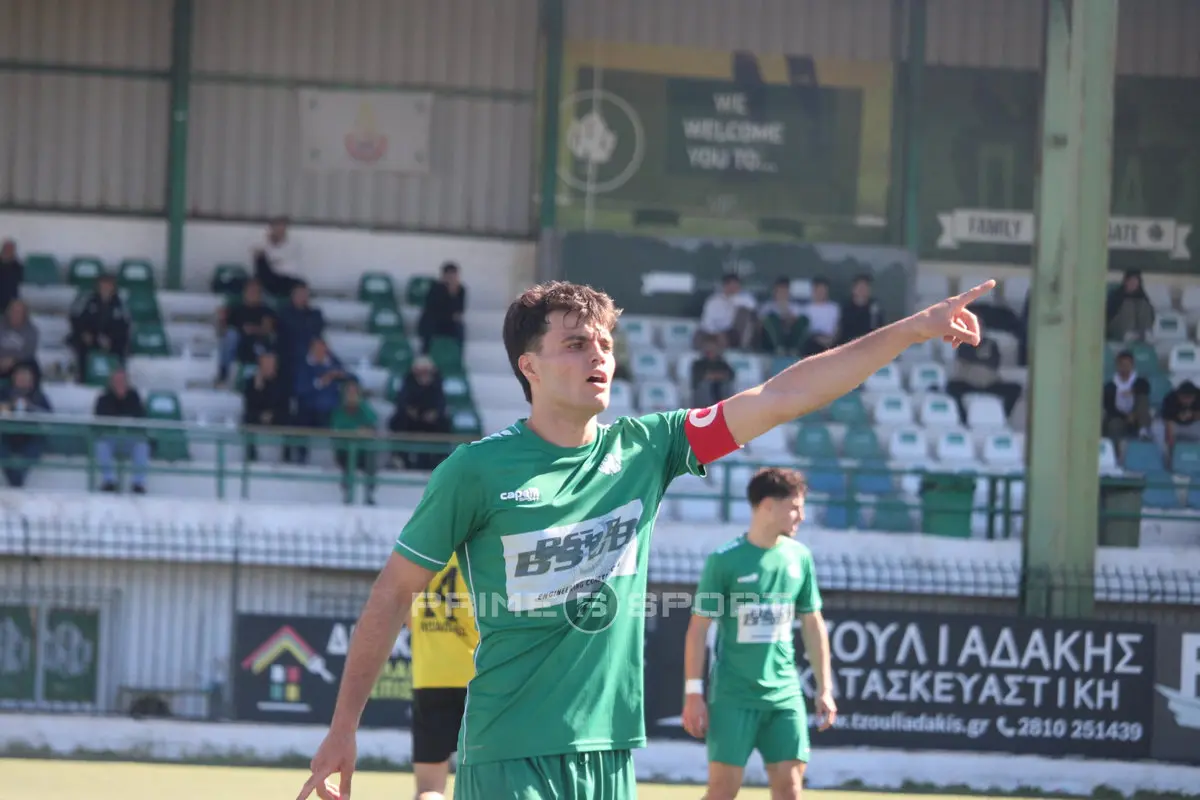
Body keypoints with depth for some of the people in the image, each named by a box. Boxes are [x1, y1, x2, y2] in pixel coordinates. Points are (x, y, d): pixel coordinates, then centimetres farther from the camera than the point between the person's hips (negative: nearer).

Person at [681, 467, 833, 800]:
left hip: (784, 694, 4)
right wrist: (693, 692, -9)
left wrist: (825, 688, 11)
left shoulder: (799, 557, 6)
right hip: (733, 696, -4)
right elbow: (698, 629, -5)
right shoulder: (724, 560, -8)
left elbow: (813, 625, 14)